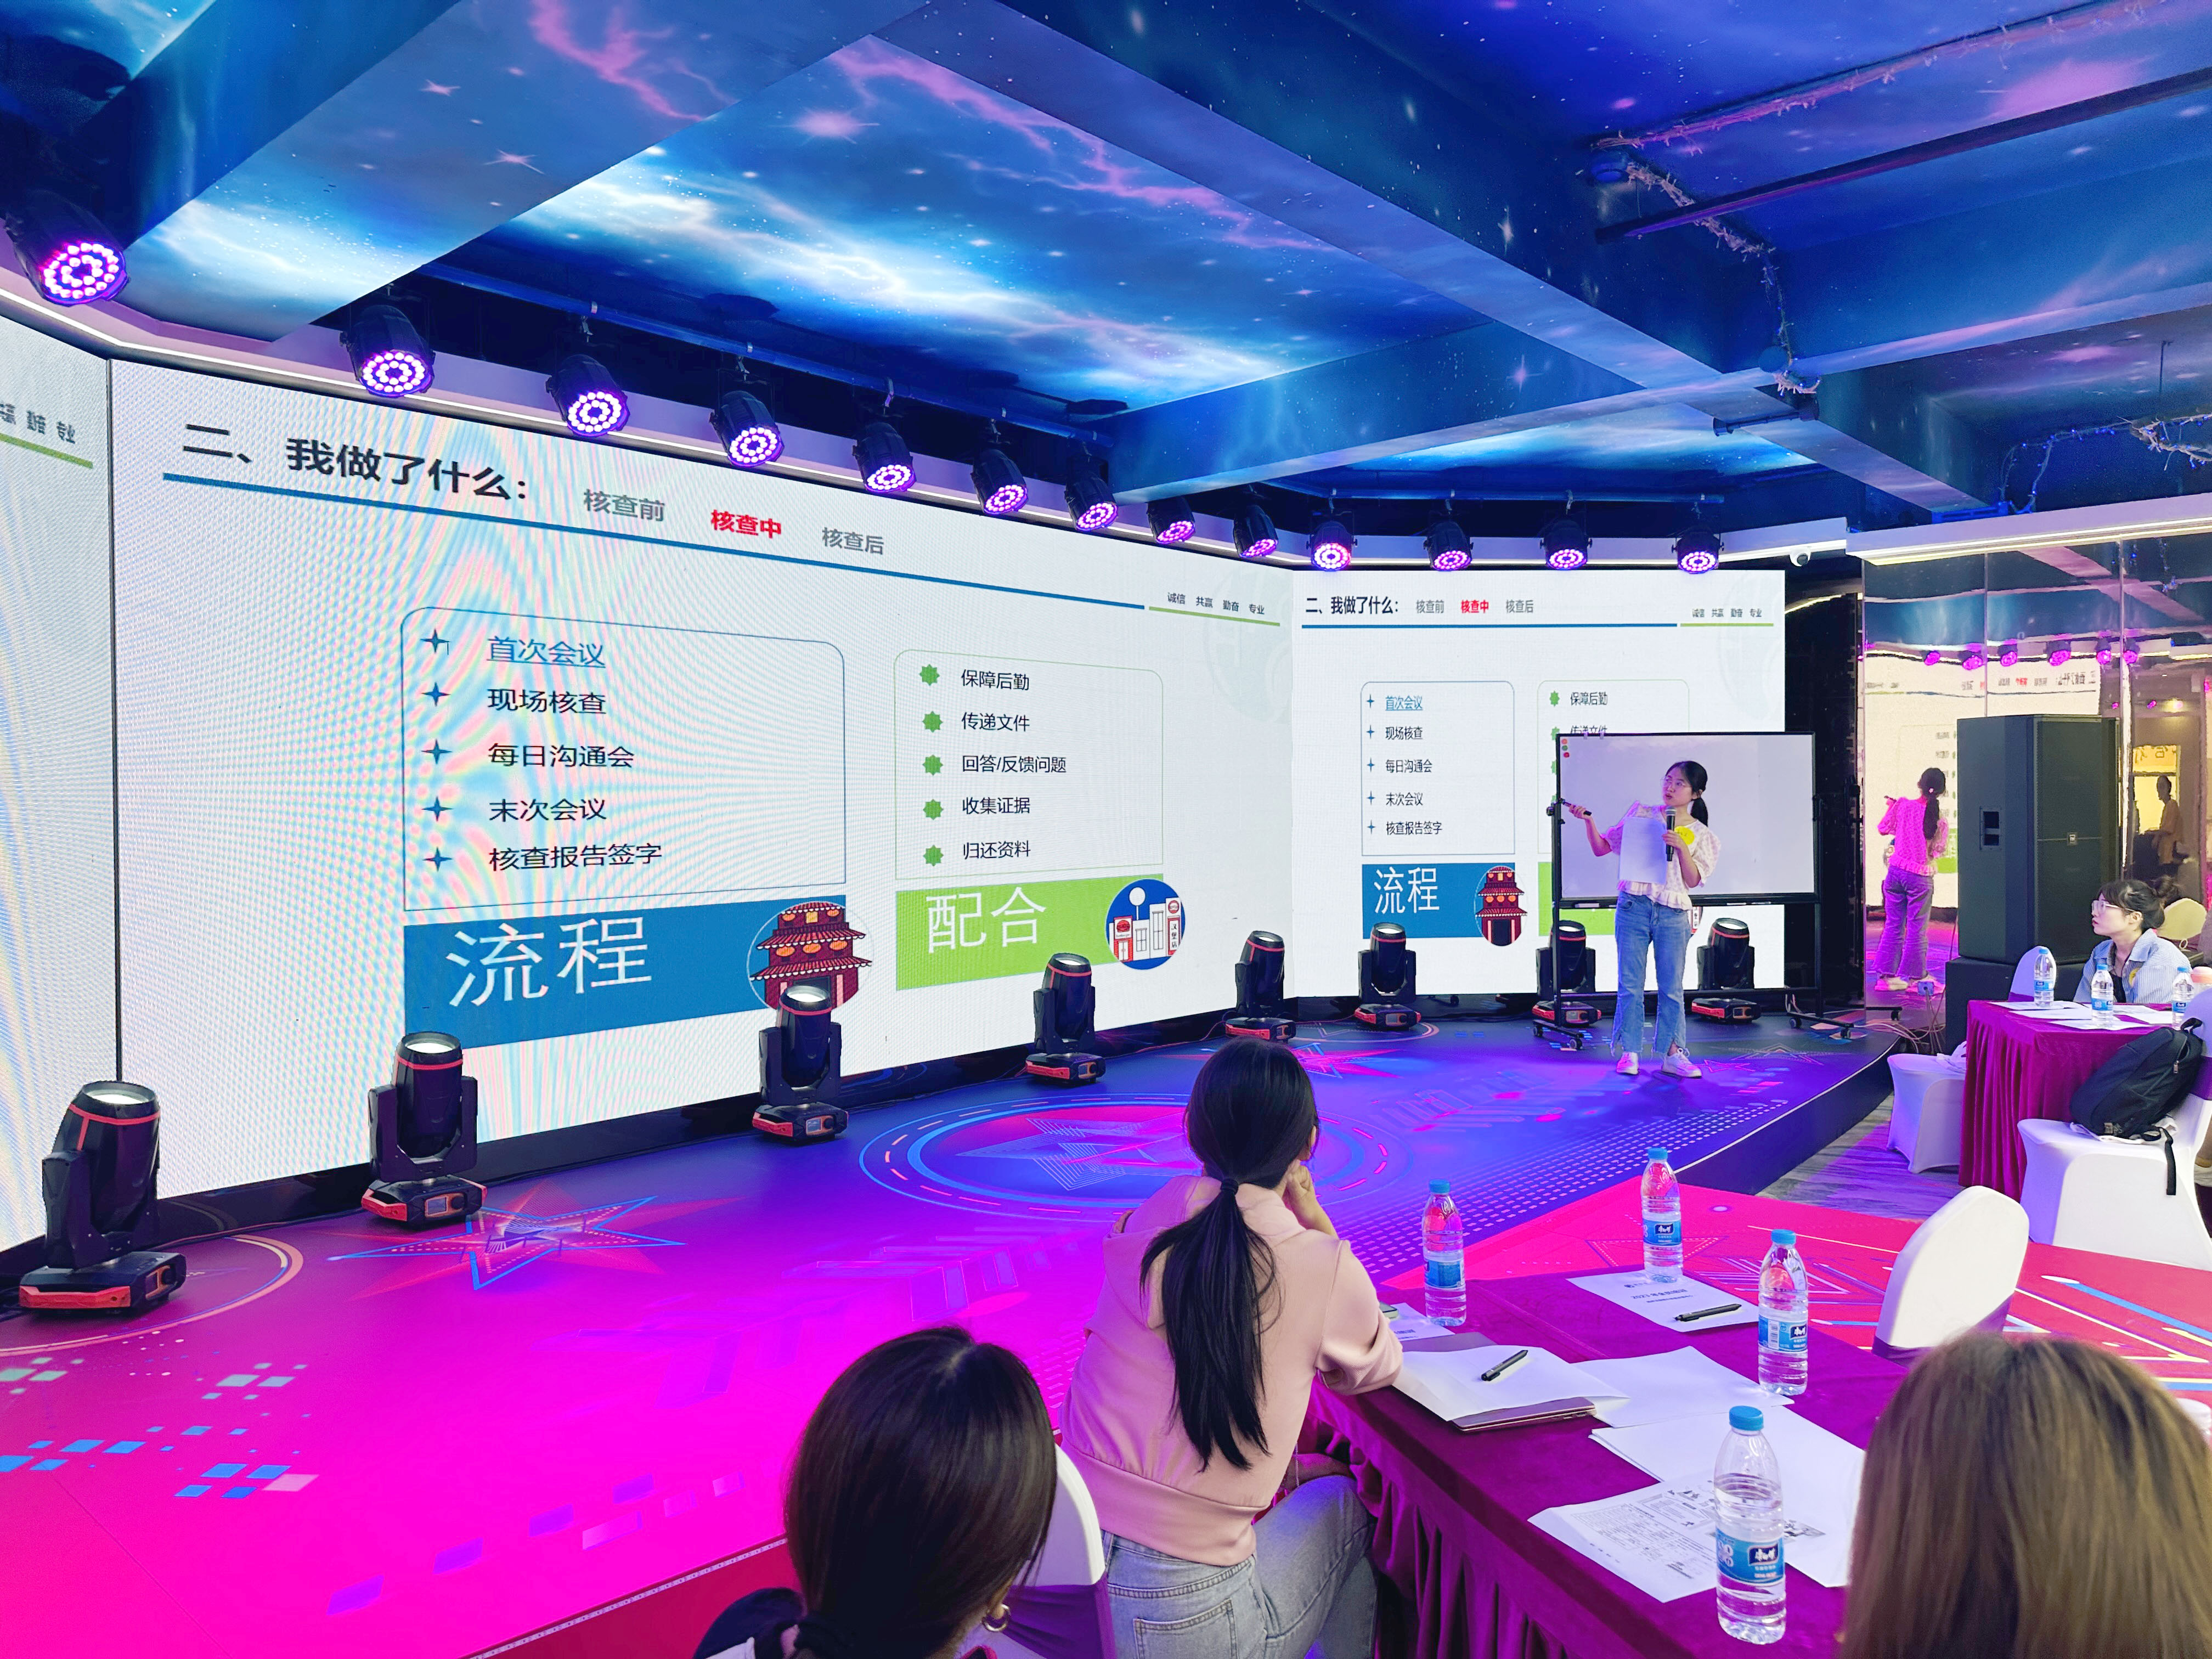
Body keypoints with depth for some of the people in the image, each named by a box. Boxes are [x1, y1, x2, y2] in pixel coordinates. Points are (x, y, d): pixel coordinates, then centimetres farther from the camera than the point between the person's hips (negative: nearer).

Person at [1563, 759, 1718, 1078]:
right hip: (1633, 908, 0)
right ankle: (1629, 1052, 7)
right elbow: (1601, 849, 10)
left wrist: (1681, 847, -14)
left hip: (1673, 915, 0)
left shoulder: (1700, 834, 7)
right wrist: (1589, 821, -5)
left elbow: (1693, 881, -1)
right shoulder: (1640, 815, 9)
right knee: (1630, 984, 0)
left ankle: (1672, 1054, 11)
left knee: (1671, 988, 3)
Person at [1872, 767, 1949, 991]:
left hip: (1896, 871, 3)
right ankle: (1915, 976, 15)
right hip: (1921, 877, -3)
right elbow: (1940, 851, -4)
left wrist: (1893, 807, 22)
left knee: (1893, 925, 11)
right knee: (1917, 929, 7)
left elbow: (1882, 829, 7)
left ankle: (1888, 975, 15)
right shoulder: (1941, 820, -10)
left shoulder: (1903, 805, -5)